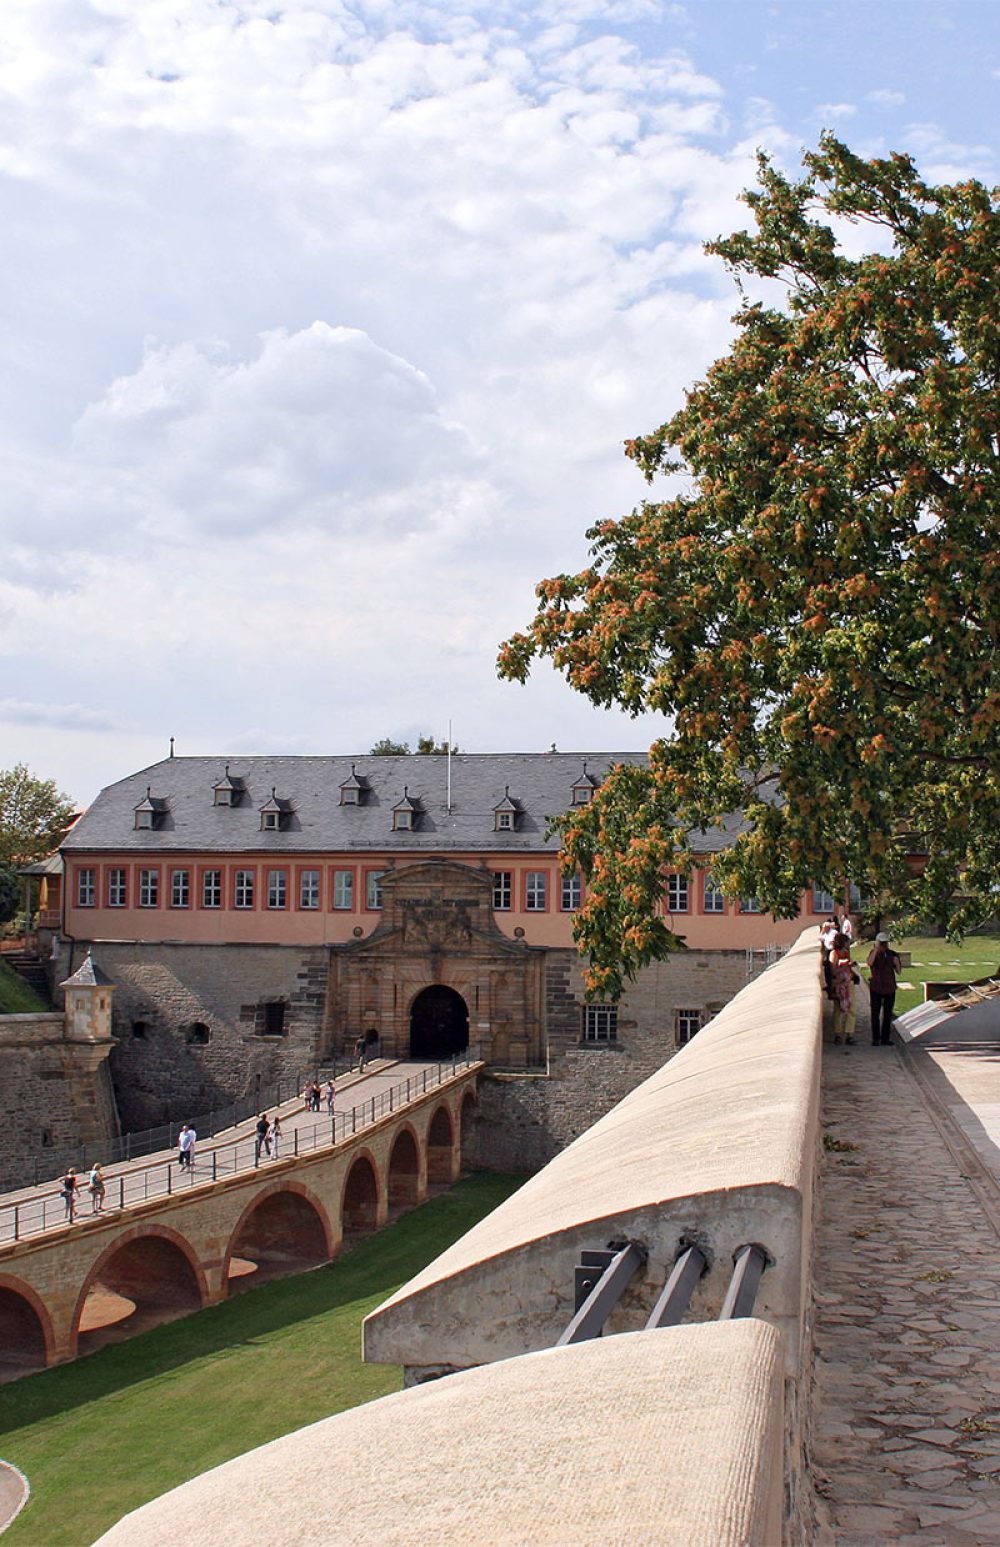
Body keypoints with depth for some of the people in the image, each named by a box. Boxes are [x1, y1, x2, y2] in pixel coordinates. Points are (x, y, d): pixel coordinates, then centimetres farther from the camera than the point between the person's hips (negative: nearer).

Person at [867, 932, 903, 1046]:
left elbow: (898, 971, 6)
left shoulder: (892, 954, 4)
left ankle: (885, 1038, 14)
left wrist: (897, 963, -14)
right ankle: (875, 1039, 2)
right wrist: (876, 949, -30)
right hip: (876, 988, -3)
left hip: (890, 988, 3)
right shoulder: (873, 953, -5)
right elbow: (870, 963, -27)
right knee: (875, 1014, -3)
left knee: (887, 1014, 7)